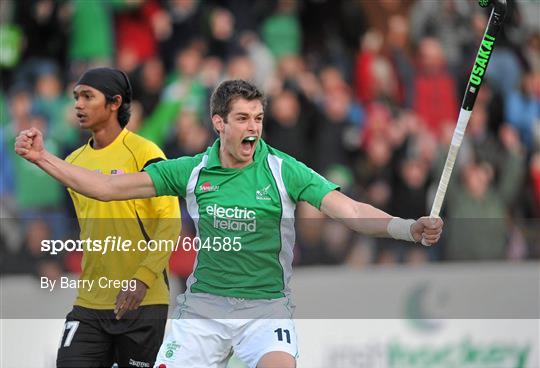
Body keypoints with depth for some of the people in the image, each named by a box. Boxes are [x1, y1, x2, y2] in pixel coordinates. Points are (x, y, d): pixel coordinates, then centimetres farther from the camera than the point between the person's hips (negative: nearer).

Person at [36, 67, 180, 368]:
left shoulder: (143, 153, -8)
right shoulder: (74, 162, 11)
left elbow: (170, 222, -12)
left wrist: (143, 279, -21)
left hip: (142, 301, -5)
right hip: (89, 303, 5)